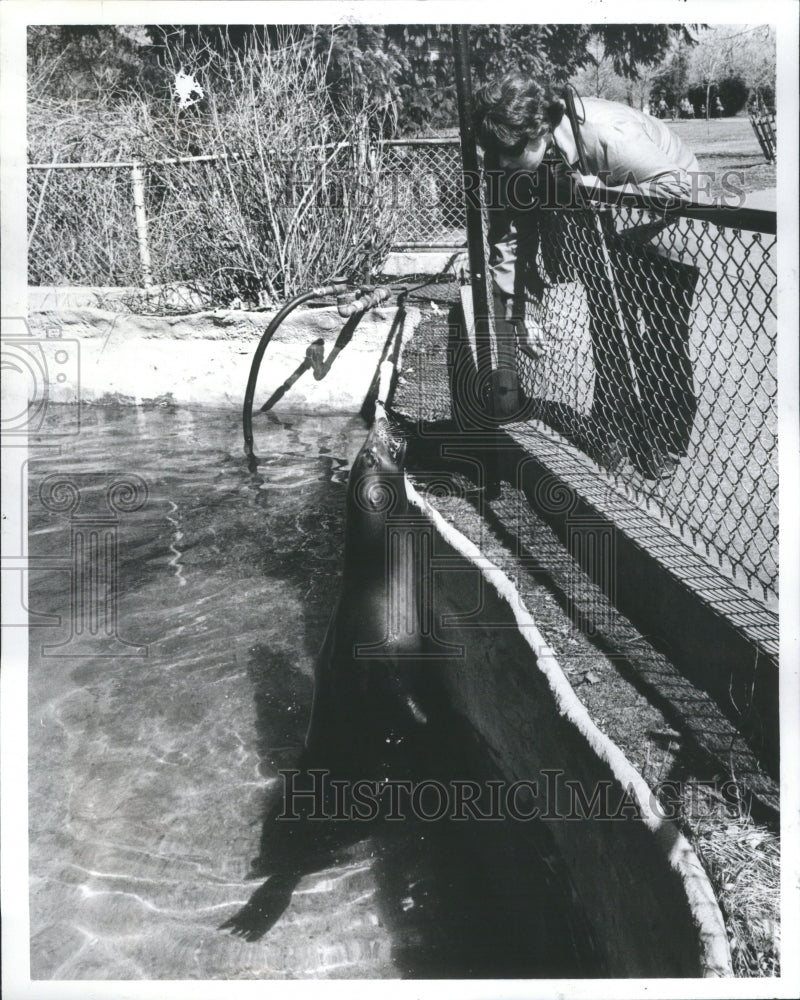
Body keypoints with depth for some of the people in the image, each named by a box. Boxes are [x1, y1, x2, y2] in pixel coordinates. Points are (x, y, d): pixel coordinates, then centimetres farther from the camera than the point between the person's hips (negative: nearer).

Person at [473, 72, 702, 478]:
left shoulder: (605, 132, -39)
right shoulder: (508, 158, -20)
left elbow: (677, 186, -37)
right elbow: (507, 229, -13)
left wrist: (598, 189, -41)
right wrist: (511, 303, -20)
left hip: (668, 225, -6)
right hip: (608, 234, 6)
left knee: (662, 341, -5)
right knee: (607, 330, 9)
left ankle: (666, 443, 10)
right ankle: (610, 432, 24)